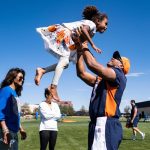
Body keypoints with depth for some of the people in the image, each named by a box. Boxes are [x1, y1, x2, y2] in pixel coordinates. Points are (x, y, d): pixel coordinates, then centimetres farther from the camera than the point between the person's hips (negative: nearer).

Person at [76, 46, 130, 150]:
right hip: (97, 124, 9)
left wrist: (85, 49, 1)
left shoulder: (119, 75, -4)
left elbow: (92, 64, -15)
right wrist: (80, 52, 19)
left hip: (106, 125, -9)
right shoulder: (101, 79, 23)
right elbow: (81, 73, 23)